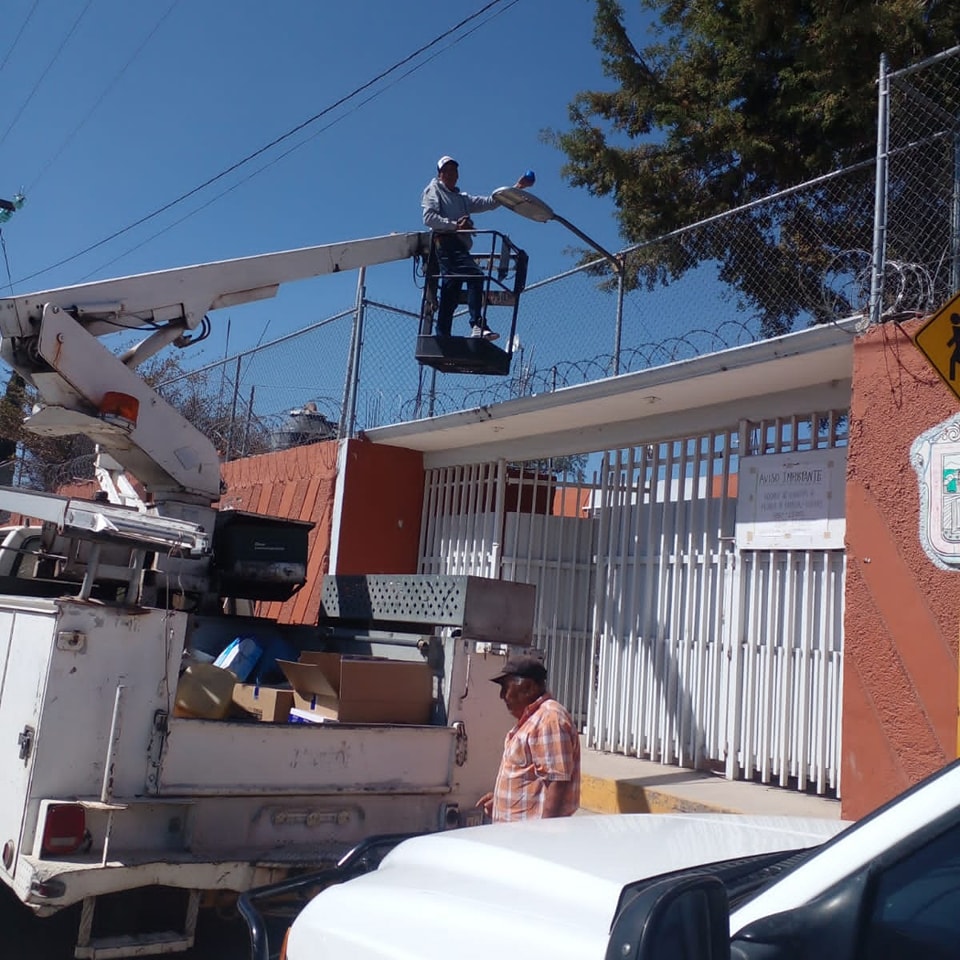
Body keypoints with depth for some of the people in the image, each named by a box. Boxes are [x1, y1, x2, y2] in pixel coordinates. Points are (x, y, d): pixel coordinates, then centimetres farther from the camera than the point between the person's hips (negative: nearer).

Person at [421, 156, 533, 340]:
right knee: (475, 275, -26)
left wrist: (515, 188, 14)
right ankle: (478, 325, -35)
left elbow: (489, 202, 22)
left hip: (459, 247, 8)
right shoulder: (434, 190, 13)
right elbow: (429, 217, -4)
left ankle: (442, 337, 2)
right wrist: (454, 225, -15)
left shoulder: (463, 198, 32)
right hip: (445, 241, -8)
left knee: (451, 295, 3)